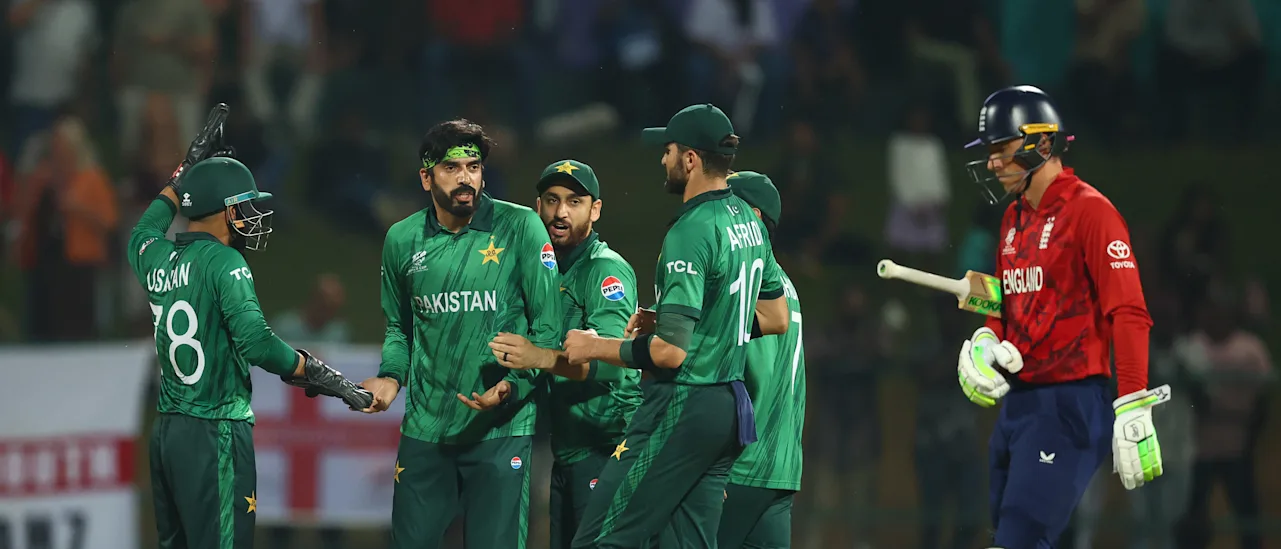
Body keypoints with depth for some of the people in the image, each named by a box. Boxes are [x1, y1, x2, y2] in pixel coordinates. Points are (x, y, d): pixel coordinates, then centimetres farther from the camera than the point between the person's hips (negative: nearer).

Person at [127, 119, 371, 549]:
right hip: (215, 433, -8)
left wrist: (187, 173, 40)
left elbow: (143, 233, 35)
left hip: (166, 430, 8)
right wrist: (320, 376, -16)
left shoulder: (157, 259, 8)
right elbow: (255, 342, -24)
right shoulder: (223, 263, -14)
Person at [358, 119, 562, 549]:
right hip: (425, 429, 3)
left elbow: (547, 328, -4)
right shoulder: (402, 240, 6)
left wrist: (511, 386, -19)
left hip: (501, 429, -3)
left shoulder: (519, 228, -5)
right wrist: (391, 377, 2)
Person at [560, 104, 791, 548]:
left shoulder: (690, 232, -18)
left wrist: (594, 347, -8)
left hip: (684, 407, -9)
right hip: (731, 407, 9)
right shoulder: (749, 222, 11)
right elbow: (776, 319, 22)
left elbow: (670, 352, -23)